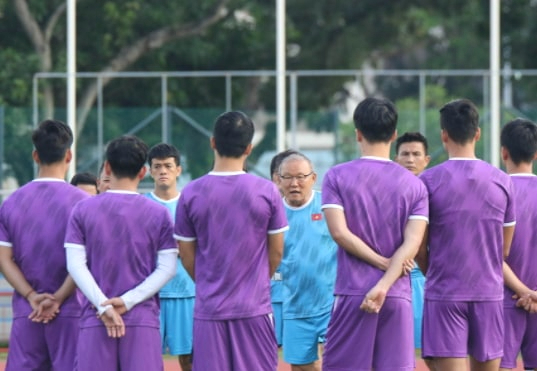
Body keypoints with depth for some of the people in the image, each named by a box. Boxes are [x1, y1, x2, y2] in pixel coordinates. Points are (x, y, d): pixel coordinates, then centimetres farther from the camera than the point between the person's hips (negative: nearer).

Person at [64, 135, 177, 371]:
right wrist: (128, 301, -7)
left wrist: (103, 306, -8)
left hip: (94, 318, 1)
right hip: (143, 319, -1)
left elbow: (75, 264, -4)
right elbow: (167, 268, -2)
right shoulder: (158, 214, 3)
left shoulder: (83, 210, 3)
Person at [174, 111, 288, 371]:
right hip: (255, 308, -1)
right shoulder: (267, 191, -5)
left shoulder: (191, 193, -3)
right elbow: (276, 253, 4)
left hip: (208, 310, 1)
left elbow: (186, 256, 4)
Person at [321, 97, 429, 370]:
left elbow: (340, 232, -9)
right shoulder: (414, 185, 6)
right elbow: (412, 243, -6)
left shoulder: (337, 177, 1)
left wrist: (384, 263, -3)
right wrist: (384, 285, -12)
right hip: (397, 296, 1)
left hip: (352, 294, -1)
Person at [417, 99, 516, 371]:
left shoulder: (428, 181, -6)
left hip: (444, 295, -3)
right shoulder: (501, 181, 3)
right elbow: (505, 250, 9)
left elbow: (419, 250, -1)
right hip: (490, 293, 3)